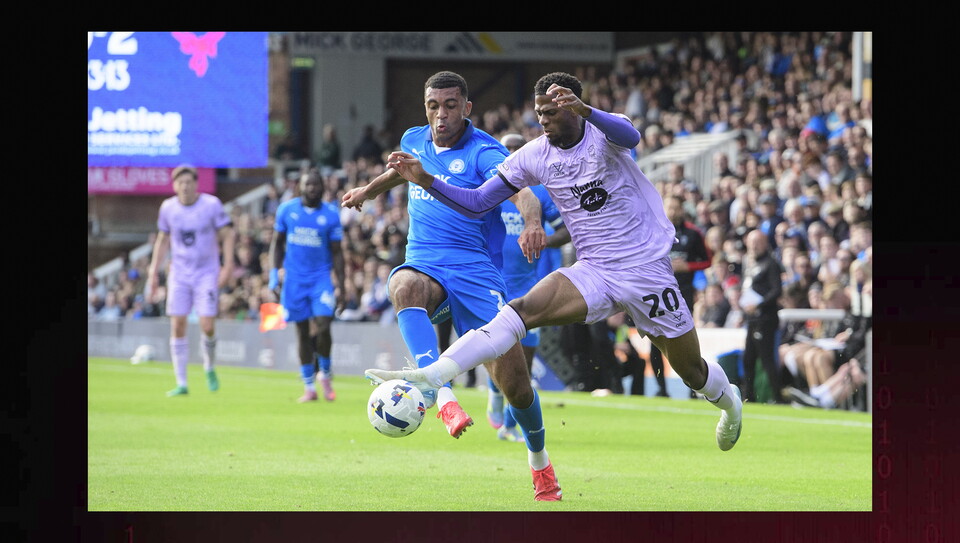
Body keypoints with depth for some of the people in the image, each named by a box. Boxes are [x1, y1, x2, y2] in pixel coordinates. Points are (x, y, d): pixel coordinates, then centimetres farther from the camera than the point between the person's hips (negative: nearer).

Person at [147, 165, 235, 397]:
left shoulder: (211, 204, -8)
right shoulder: (168, 208, 1)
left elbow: (227, 234, -2)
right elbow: (162, 239, 13)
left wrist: (228, 265, -10)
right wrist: (154, 272, 11)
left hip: (207, 273, -3)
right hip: (179, 275, 3)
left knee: (207, 327, -11)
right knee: (177, 326, -4)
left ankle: (209, 368, 19)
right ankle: (181, 384, 2)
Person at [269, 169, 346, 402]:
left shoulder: (331, 214, -2)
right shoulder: (287, 209, 2)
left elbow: (336, 252, 2)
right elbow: (277, 243, 11)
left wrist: (340, 287, -1)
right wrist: (274, 272, 0)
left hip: (321, 277, -1)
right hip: (294, 278, 1)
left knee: (323, 328, -15)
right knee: (303, 331, 2)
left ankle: (325, 374, 10)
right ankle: (309, 387, 9)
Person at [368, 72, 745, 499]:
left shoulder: (604, 132, -12)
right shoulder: (534, 157, -1)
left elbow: (630, 136, -38)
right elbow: (477, 203, 2)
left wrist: (584, 110, -57)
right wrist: (426, 181, -15)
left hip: (647, 268, -3)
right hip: (593, 272, 3)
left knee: (690, 368, 8)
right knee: (523, 310, -24)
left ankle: (729, 401, 45)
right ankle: (432, 375, -38)